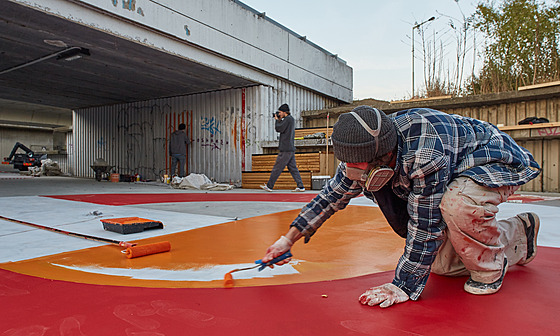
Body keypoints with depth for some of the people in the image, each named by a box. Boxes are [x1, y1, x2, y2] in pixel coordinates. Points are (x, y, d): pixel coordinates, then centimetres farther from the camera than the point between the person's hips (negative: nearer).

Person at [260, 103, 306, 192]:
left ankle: (269, 186, 3)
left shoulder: (288, 119, -12)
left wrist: (277, 120, 1)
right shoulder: (292, 119, 18)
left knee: (277, 168, -3)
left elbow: (278, 129, -14)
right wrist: (280, 120, 15)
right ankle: (300, 186, 7)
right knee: (293, 168, 9)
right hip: (291, 149, 9)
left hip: (286, 149, -9)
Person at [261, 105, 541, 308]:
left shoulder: (424, 155, -43)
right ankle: (519, 235, 25)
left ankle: (490, 270, -9)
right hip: (455, 175, 7)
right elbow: (333, 195, -7)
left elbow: (425, 226, -35)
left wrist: (404, 286, -25)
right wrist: (289, 238, -8)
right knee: (439, 263, 4)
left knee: (457, 205, -41)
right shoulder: (365, 151, -18)